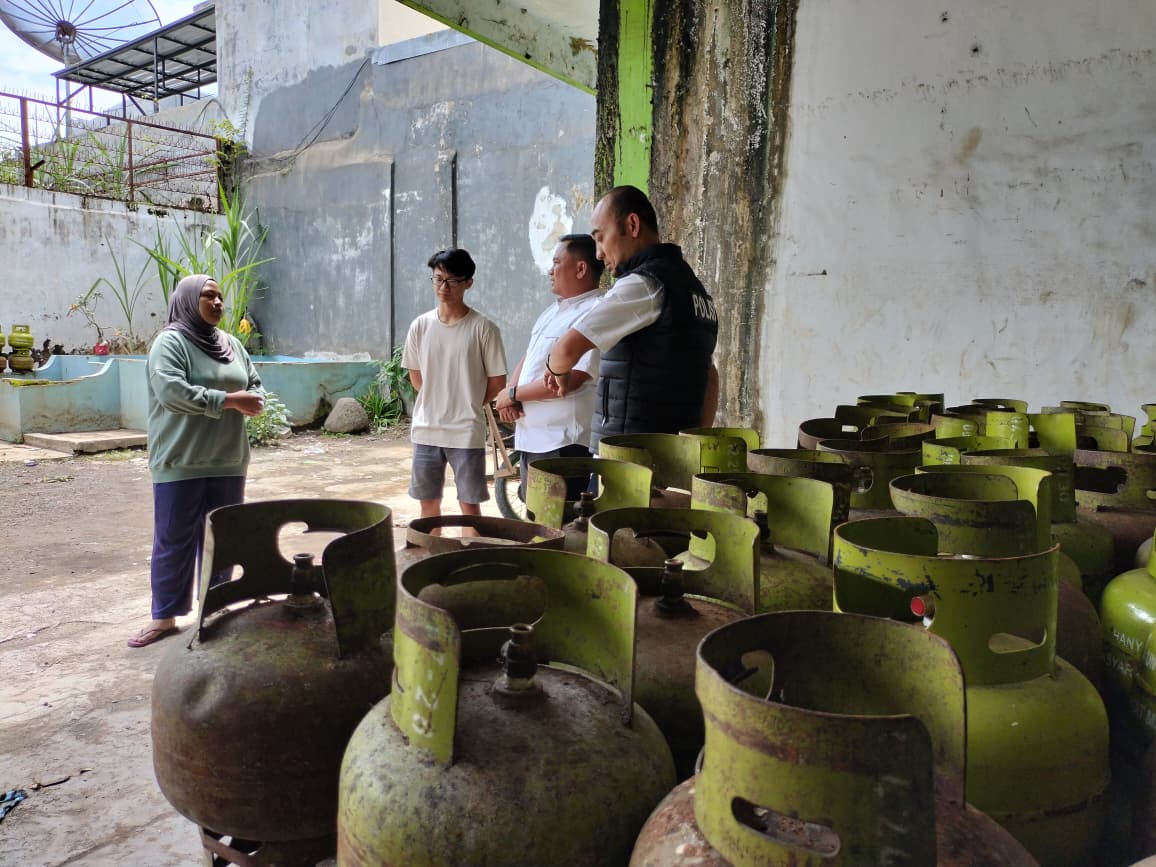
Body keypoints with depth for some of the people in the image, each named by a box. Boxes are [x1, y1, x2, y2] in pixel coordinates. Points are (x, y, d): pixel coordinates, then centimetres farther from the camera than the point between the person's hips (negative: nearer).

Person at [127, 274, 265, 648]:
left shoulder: (232, 344, 13)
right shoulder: (170, 342, -7)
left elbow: (255, 384, 15)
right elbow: (172, 392, -21)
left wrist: (253, 401, -9)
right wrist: (229, 400, -20)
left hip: (228, 462, 6)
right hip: (181, 463, -6)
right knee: (174, 542, 3)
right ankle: (164, 616, 15)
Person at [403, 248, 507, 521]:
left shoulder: (483, 328, -9)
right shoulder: (421, 325, 2)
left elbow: (497, 382, -3)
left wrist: (468, 405, 5)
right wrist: (436, 402, 9)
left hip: (466, 432, -3)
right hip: (425, 430, 4)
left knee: (469, 504, 4)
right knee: (428, 501, 13)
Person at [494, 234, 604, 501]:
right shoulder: (552, 311, 15)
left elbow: (568, 379, -23)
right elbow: (528, 358, 19)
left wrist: (513, 394, -10)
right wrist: (510, 395, -1)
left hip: (563, 444, -9)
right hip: (530, 438, 9)